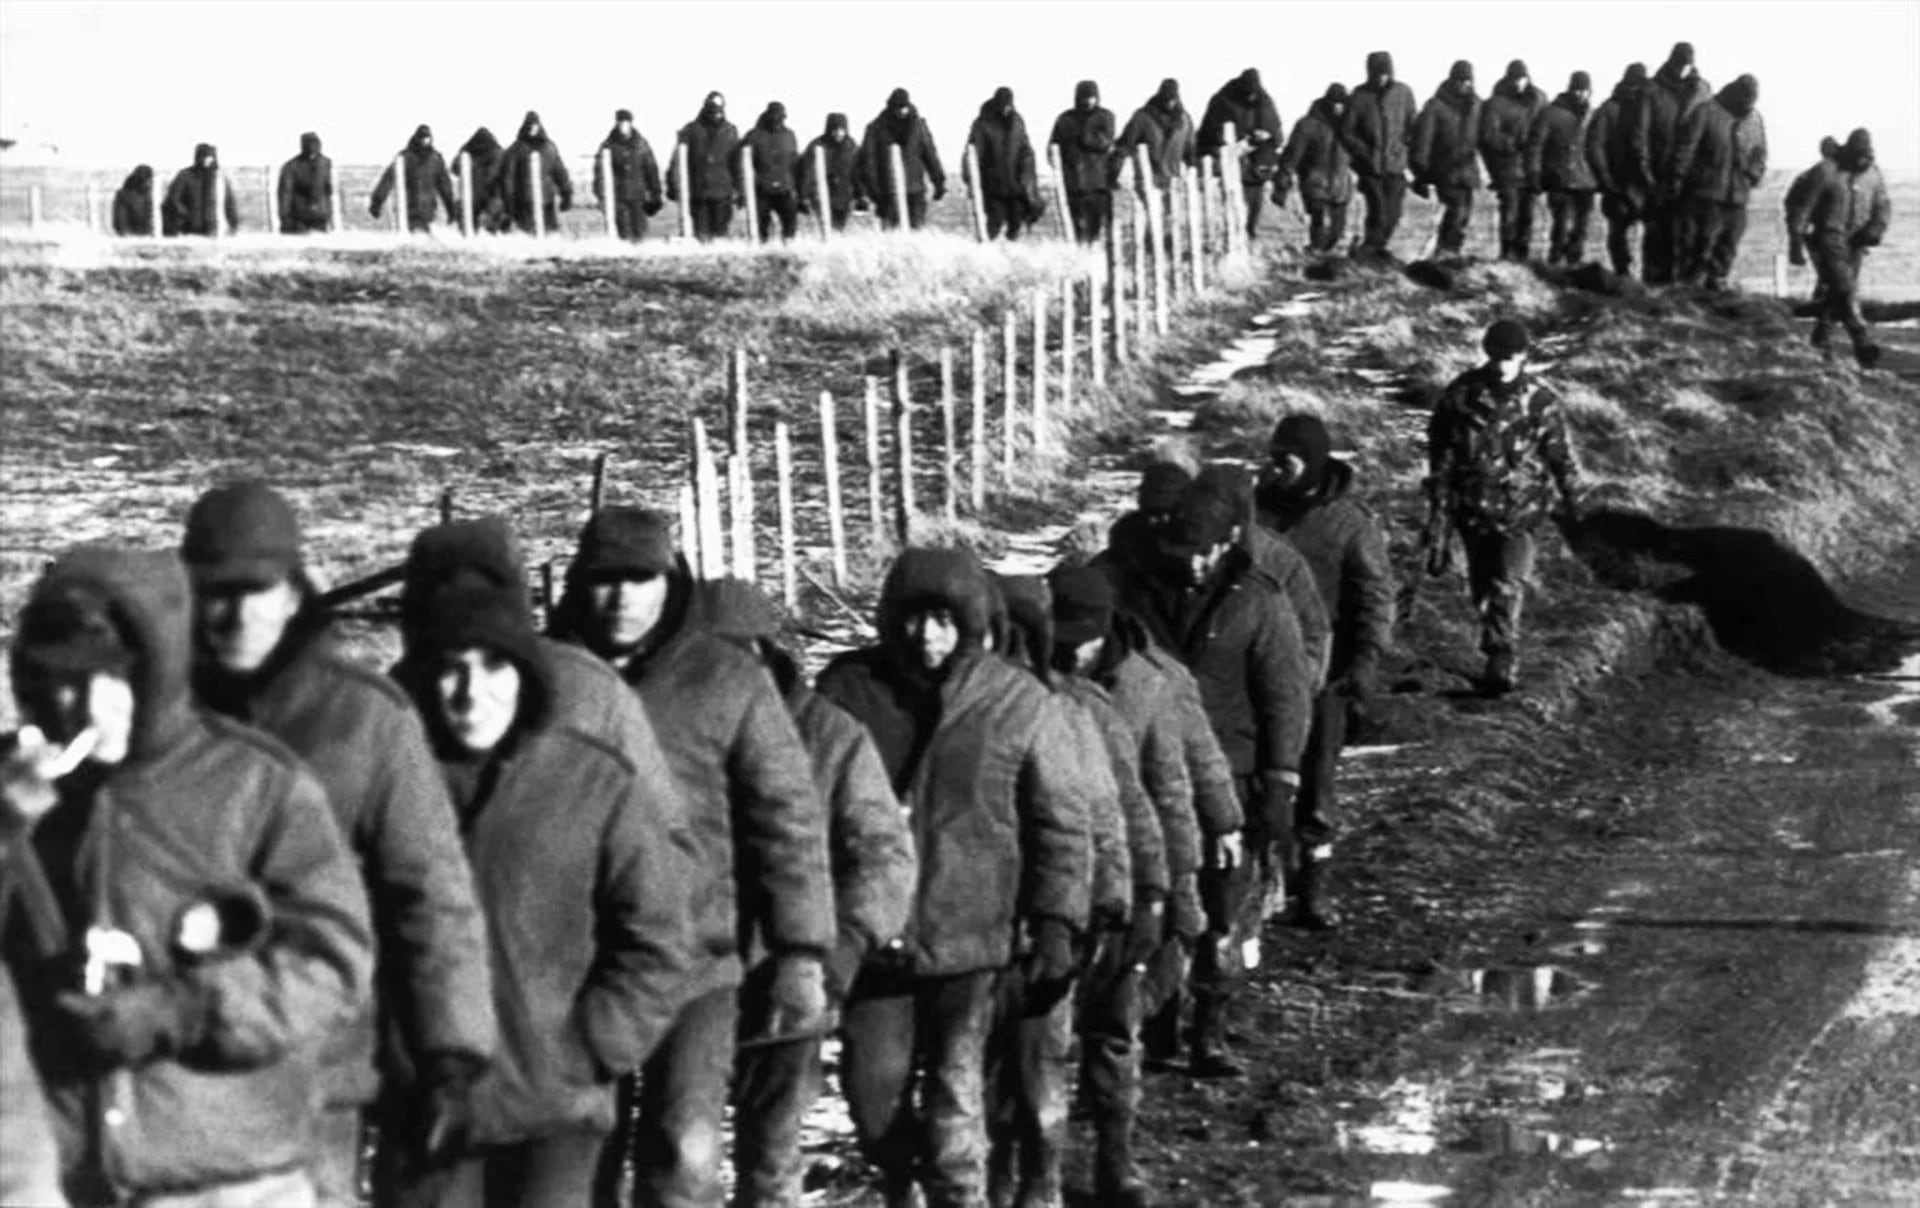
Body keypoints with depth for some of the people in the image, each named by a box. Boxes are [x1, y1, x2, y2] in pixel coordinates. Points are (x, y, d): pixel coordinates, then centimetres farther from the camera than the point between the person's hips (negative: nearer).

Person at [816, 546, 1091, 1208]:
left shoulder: (1019, 702, -5)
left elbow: (1061, 822, 1)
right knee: (874, 1091, 8)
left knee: (956, 1101, -5)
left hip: (974, 937, -2)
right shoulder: (847, 689, -1)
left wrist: (1056, 927, -4)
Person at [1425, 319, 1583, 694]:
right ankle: (1494, 640, 35)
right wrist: (1437, 501, 2)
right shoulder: (1462, 393, -5)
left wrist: (1572, 503, 8)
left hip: (1520, 505, -2)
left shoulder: (1541, 402, -7)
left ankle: (1503, 659, -12)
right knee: (1481, 580, 13)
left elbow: (1561, 456, 3)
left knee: (1509, 583, -13)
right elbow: (1440, 448, 2)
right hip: (1471, 504, 2)